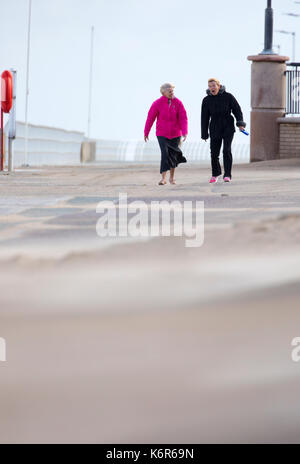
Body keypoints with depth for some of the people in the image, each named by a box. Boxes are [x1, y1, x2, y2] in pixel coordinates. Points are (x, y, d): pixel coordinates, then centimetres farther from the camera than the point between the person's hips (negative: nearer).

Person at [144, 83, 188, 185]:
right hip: (162, 134, -2)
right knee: (165, 154, -16)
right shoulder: (157, 103, -9)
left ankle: (172, 177, 26)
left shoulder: (178, 103, -5)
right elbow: (150, 118, -2)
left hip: (175, 134, 2)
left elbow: (183, 118, -7)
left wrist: (185, 132, -18)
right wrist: (146, 133, 3)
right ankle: (163, 178, -16)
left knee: (173, 155, 9)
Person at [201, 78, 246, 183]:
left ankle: (227, 175, -13)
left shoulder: (228, 96, -4)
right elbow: (204, 118, 4)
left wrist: (240, 123, -13)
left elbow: (237, 110, 0)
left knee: (227, 150, -16)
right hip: (215, 130, 2)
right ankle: (215, 174, 26)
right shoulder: (207, 100, 1)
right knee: (214, 153, 2)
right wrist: (204, 134, 5)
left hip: (228, 128, -2)